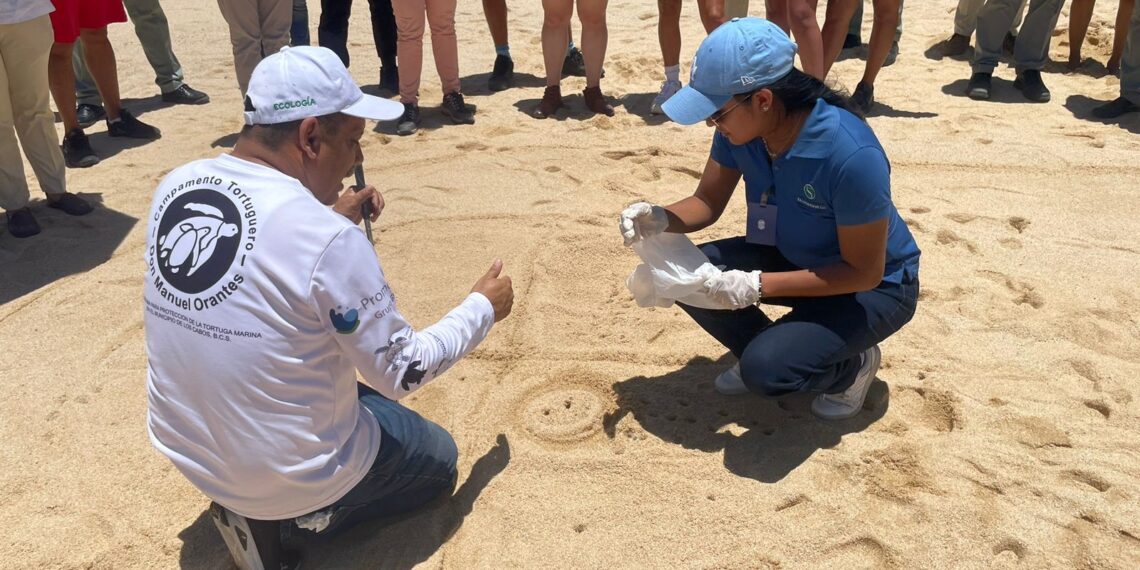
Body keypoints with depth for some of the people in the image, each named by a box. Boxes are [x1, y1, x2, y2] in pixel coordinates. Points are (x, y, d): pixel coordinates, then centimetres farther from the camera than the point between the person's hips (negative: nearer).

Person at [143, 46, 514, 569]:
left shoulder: (173, 189, -7)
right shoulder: (327, 238, -28)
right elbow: (401, 372, -15)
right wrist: (483, 308, -1)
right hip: (294, 472, -6)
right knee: (438, 457, 20)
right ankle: (300, 514, 3)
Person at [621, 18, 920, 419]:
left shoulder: (851, 155, -36)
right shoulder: (740, 127, -17)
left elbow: (864, 272, -28)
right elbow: (707, 202, -4)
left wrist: (759, 286, -34)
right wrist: (661, 220, -27)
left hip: (875, 289, -6)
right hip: (792, 258, 6)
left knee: (765, 369, -27)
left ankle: (854, 364, 7)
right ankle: (765, 352, 10)